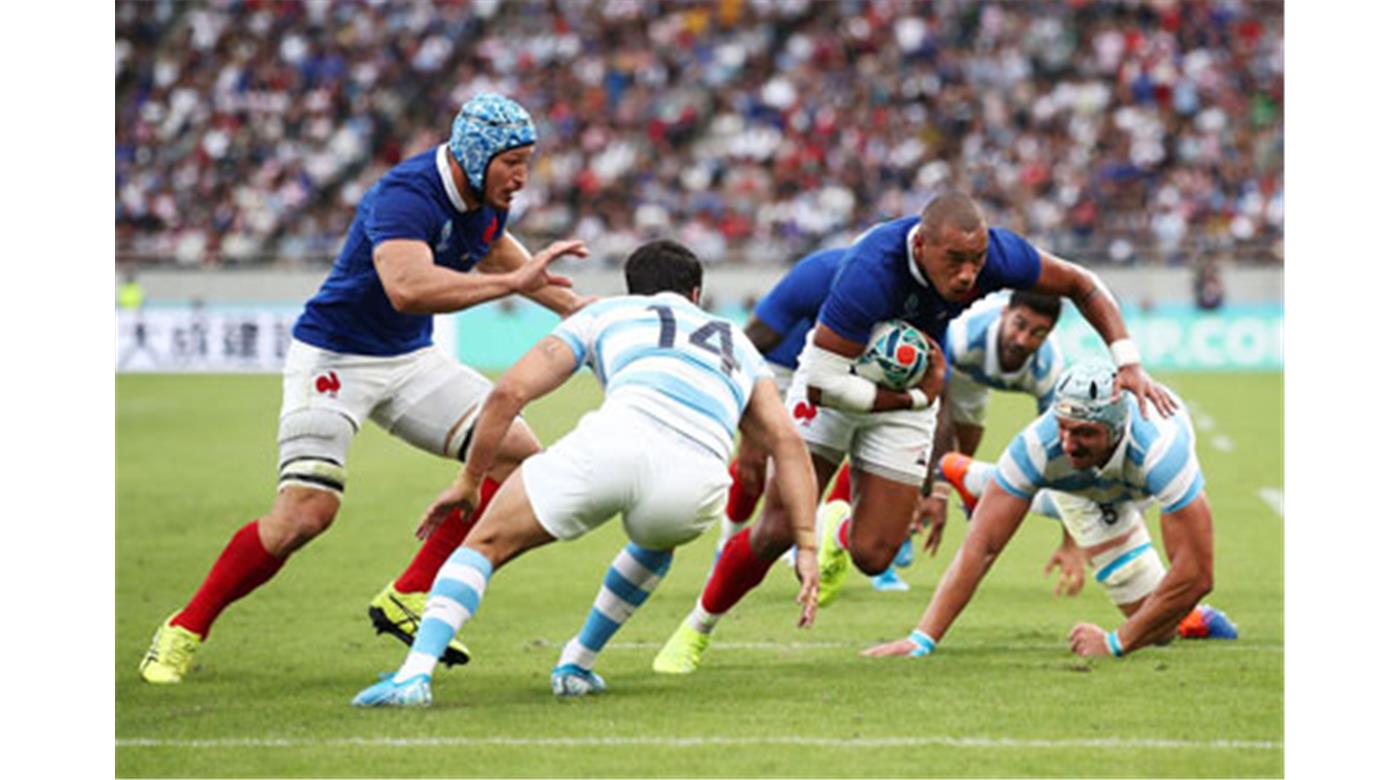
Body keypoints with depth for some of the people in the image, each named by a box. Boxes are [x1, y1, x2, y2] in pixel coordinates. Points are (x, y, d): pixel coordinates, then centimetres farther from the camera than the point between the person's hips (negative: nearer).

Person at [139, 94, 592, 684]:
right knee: (306, 512, -20)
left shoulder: (485, 199, 0)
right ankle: (184, 630, -2)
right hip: (332, 359, -8)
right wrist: (513, 281, -47)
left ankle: (408, 598, 0)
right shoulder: (406, 196, -28)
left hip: (409, 358, 8)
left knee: (517, 452, -5)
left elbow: (494, 256, 25)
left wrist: (573, 305, 24)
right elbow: (408, 287, -47)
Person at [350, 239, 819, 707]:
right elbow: (785, 439, 23)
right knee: (657, 542, 40)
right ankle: (576, 667, 36)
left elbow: (509, 391, 22)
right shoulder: (736, 344, 38)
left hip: (619, 440, -2)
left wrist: (469, 482, 31)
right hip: (698, 483, 2)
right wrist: (806, 545, 18)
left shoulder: (605, 314, 32)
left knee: (486, 544, 14)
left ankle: (415, 673, -6)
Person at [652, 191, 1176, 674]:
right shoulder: (870, 273, -39)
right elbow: (825, 385, -32)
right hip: (836, 380, -3)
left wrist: (1128, 363, -16)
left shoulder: (995, 254, -27)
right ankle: (697, 628, 13)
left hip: (909, 388, 4)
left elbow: (1080, 285, -9)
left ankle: (839, 531, 35)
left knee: (874, 555, -4)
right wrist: (917, 398, -23)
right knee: (778, 531, -13)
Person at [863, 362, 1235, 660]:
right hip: (1078, 484, 0)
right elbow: (981, 546, -43)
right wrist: (923, 638, -51)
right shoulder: (1039, 447, -44)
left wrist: (1115, 643, -45)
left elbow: (1196, 576, -48)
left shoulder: (1162, 451, -50)